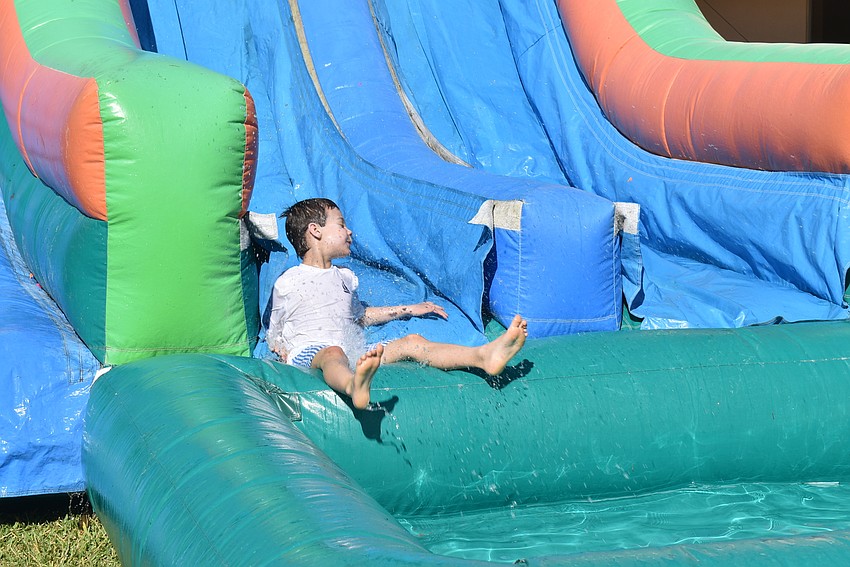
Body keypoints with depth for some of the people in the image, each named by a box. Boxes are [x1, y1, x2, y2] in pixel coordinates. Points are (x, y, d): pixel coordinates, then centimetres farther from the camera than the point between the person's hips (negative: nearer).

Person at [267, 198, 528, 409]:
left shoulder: (345, 277, 29)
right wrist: (281, 350, -12)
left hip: (353, 353, 6)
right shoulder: (288, 283, 9)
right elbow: (274, 336, 13)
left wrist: (408, 310, 43)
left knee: (412, 342, -17)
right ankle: (354, 387, -82)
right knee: (334, 354, -42)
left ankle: (483, 356, -42)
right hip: (309, 352, -6)